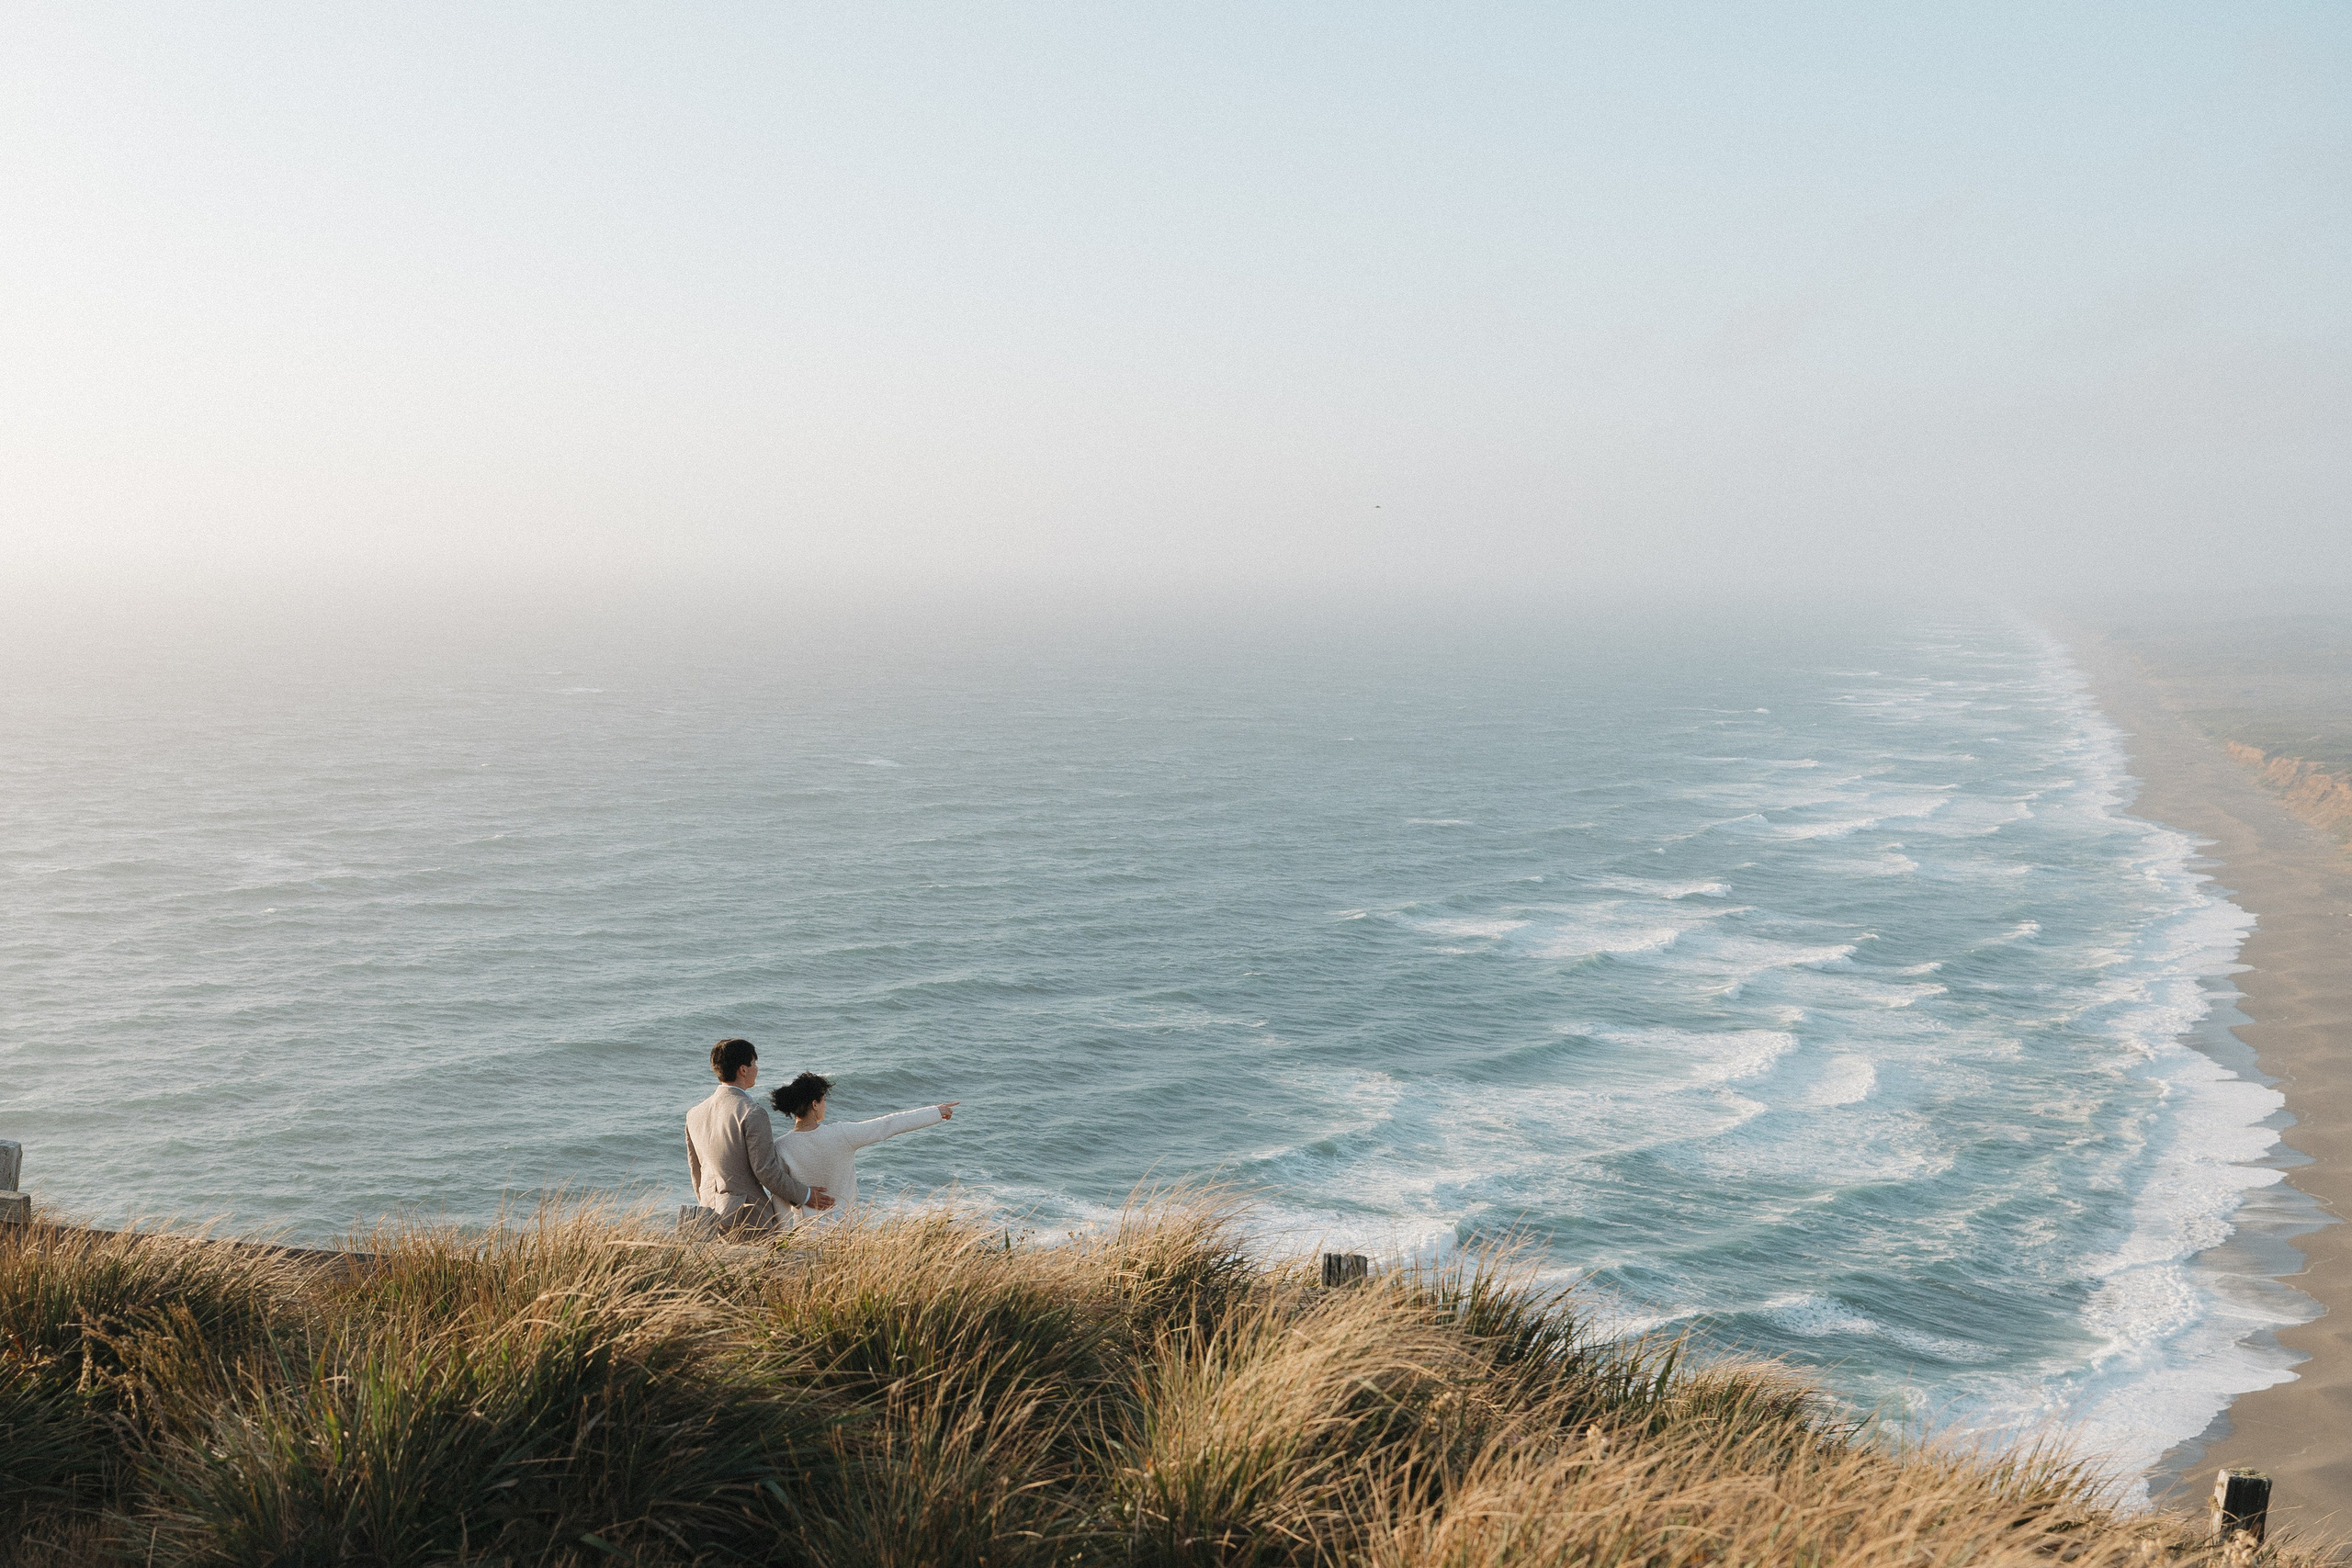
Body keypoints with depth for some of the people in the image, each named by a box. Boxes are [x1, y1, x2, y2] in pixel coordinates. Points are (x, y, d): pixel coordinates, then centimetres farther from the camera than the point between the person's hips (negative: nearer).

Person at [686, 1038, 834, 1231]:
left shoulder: (694, 1115, 8)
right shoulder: (752, 1114, -16)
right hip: (749, 1216, -8)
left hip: (710, 1214, 8)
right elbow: (766, 1170, -16)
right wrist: (804, 1196, -4)